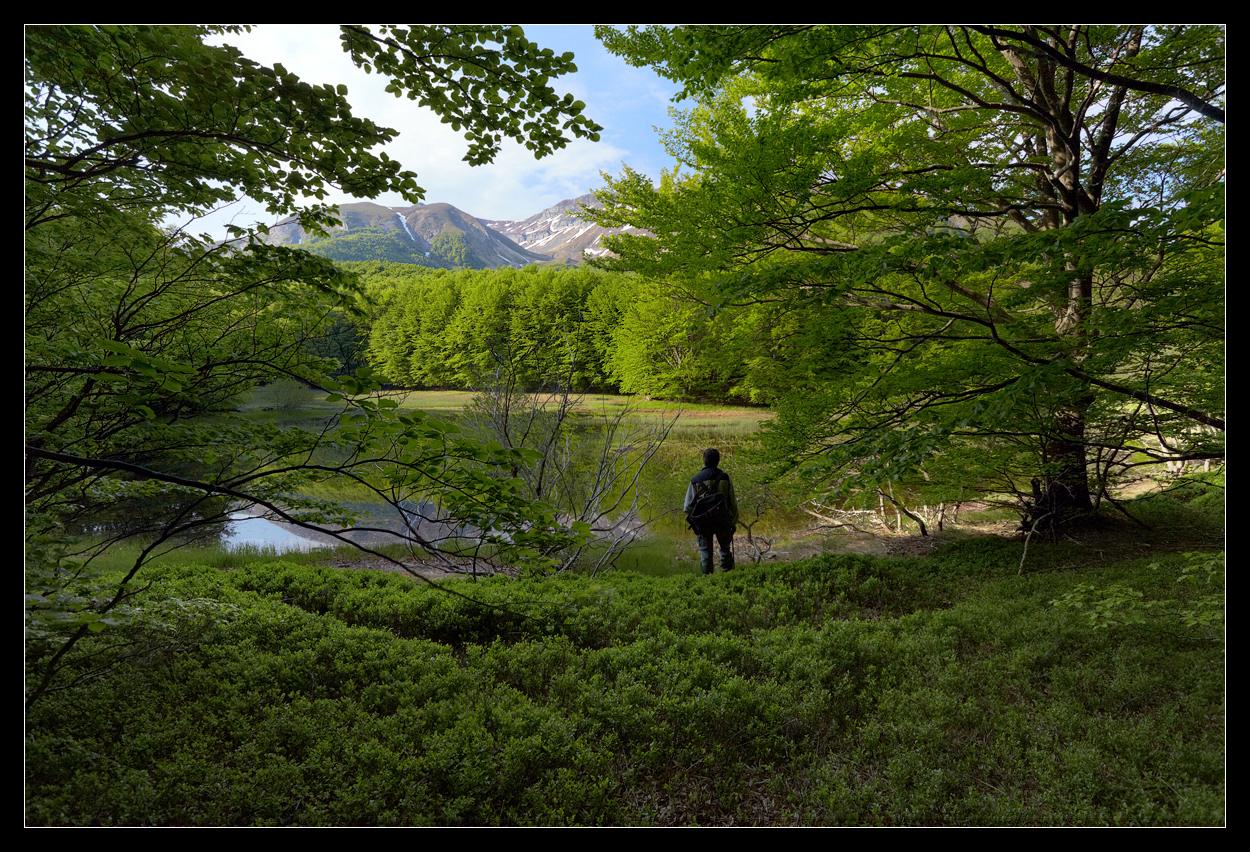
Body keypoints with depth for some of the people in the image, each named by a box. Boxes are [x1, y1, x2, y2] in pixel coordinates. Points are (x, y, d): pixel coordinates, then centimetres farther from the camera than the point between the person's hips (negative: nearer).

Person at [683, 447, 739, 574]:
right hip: (722, 521, 0)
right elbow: (733, 502, 0)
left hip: (703, 522, 0)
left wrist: (691, 521, 14)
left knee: (705, 551, 11)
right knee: (725, 548, 16)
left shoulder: (695, 480, -5)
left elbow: (688, 505, -1)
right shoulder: (724, 477, -4)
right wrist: (733, 522, 9)